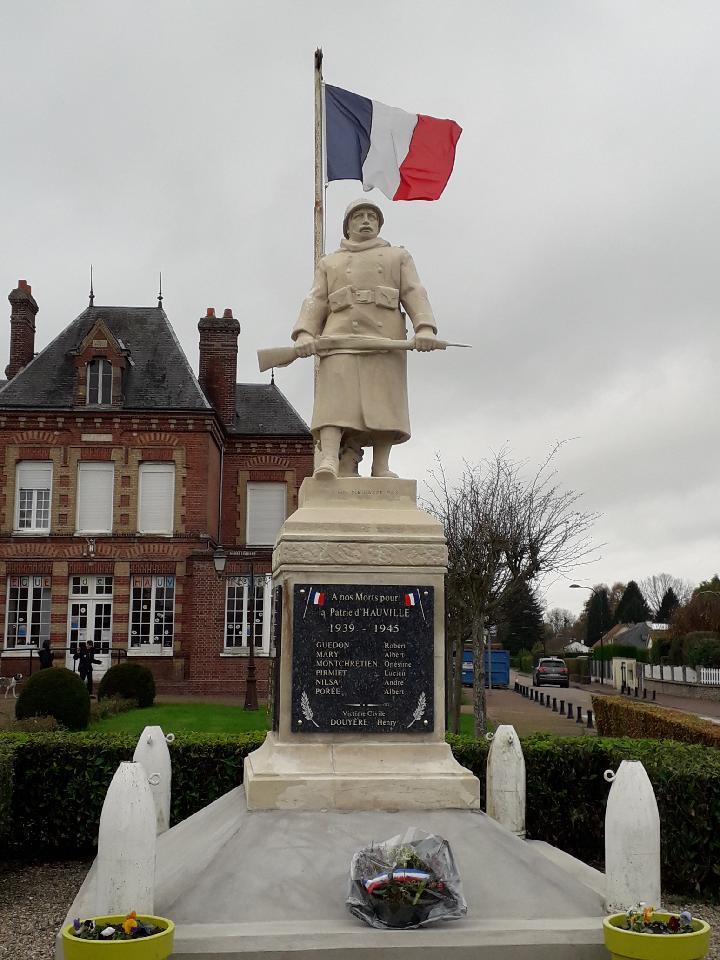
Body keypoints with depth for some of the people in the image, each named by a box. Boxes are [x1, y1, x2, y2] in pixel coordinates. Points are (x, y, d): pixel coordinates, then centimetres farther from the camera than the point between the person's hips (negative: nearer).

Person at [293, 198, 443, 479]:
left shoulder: (398, 256, 25)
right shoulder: (329, 263, 29)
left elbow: (414, 295, 8)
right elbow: (315, 301, 14)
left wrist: (425, 328, -12)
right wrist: (304, 334, -7)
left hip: (385, 339, 0)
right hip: (340, 338, 0)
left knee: (383, 401, -12)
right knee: (336, 397, -18)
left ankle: (381, 467, -14)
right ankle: (330, 460, -32)